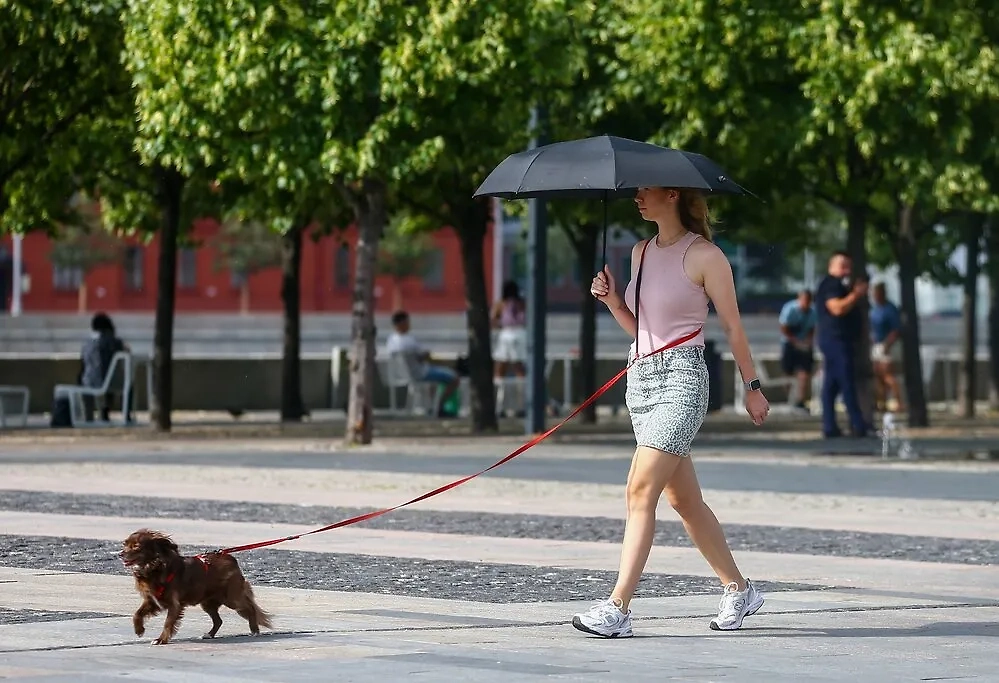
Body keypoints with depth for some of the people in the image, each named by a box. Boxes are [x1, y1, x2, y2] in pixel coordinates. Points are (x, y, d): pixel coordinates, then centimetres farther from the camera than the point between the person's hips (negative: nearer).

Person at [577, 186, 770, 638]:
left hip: (681, 379, -8)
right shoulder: (641, 252, 14)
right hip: (641, 378, 8)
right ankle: (738, 590, 25)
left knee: (641, 491, -16)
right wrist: (612, 300, 2)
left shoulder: (704, 255, -7)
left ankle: (617, 608, -19)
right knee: (683, 499, 12)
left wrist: (752, 387, 3)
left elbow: (732, 326, -1)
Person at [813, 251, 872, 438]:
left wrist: (856, 293, 16)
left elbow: (845, 307, 29)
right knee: (847, 382, -11)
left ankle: (830, 426, 6)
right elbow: (838, 308, -24)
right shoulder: (830, 285, -11)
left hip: (835, 340, 11)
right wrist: (856, 294, -19)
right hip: (836, 339, -11)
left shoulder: (837, 285, 23)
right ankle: (858, 424, -12)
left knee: (831, 384, 7)